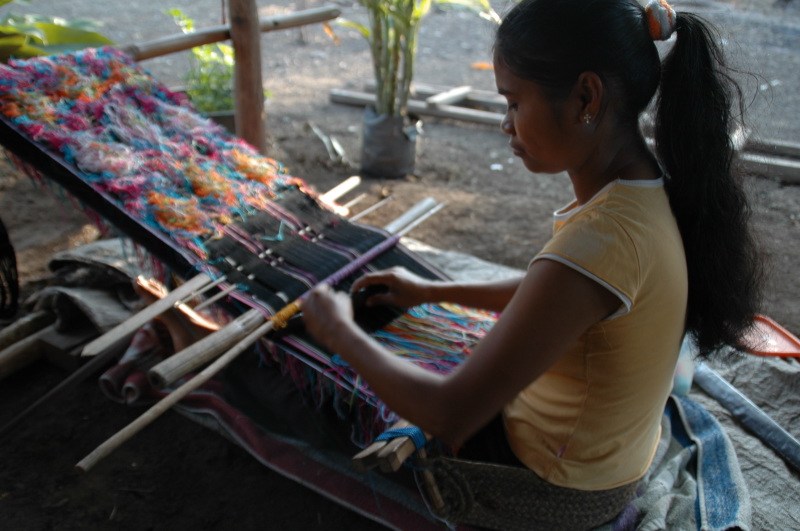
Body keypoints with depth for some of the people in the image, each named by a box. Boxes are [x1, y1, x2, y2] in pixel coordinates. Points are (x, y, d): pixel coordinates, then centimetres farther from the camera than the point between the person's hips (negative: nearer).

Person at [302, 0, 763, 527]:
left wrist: (340, 331, -18)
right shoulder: (651, 190, -10)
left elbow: (450, 417, -33)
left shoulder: (598, 243, -38)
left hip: (554, 485, -7)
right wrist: (432, 291, 9)